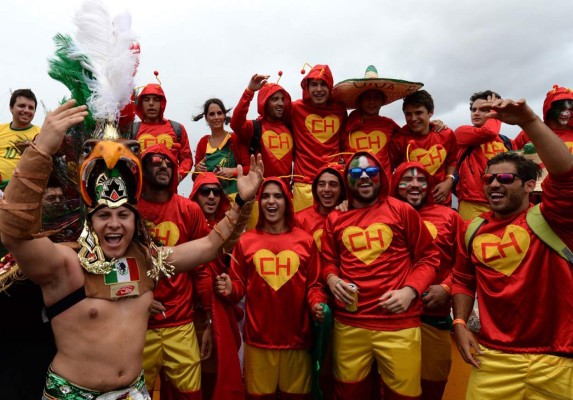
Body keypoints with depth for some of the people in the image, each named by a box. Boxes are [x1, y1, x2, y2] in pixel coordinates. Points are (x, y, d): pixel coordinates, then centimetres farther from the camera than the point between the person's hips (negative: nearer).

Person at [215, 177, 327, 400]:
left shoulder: (305, 241, 1)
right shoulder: (246, 241, 0)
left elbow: (314, 284, 4)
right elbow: (239, 286, 4)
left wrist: (317, 304, -14)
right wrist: (229, 289, -16)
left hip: (297, 339, 1)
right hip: (258, 339, 0)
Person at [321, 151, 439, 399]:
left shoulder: (402, 211, 0)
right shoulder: (335, 219, 8)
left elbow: (428, 257, 3)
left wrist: (410, 290, -11)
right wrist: (332, 280, -5)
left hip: (398, 323, -2)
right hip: (348, 324, 3)